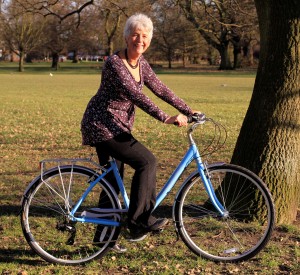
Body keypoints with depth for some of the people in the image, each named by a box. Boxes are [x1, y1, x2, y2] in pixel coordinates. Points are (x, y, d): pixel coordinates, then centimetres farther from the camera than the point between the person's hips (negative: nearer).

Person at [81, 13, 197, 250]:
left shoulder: (141, 63, 5)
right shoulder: (114, 63, -21)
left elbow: (161, 90, 6)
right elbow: (136, 96, -30)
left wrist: (188, 111, -1)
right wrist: (165, 119, -36)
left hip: (116, 126, 9)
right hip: (102, 125, -9)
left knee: (113, 181, 12)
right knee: (146, 161, -17)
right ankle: (140, 219, -9)